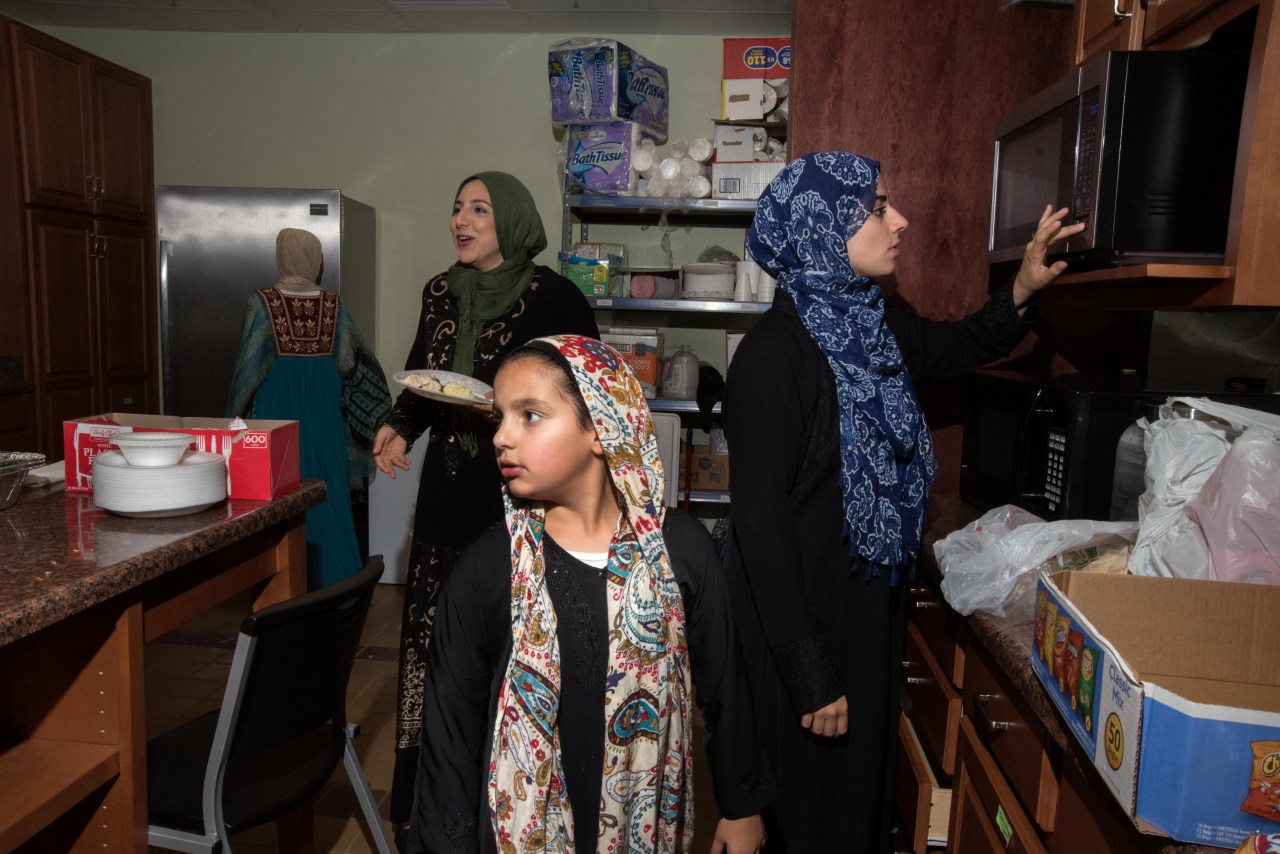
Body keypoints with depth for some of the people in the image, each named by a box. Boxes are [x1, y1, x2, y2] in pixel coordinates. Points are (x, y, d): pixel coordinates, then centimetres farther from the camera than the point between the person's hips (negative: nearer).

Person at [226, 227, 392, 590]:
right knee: (326, 496, 11)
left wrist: (235, 416, 1)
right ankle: (332, 584, 18)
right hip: (323, 413, 2)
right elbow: (348, 364, -3)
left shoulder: (263, 303, -8)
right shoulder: (334, 306, -1)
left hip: (276, 412, -2)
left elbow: (249, 366, -8)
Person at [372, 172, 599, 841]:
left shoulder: (553, 298, -7)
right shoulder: (441, 294, 10)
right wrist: (400, 427, -1)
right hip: (448, 491, 5)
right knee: (432, 637, 9)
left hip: (518, 498, -5)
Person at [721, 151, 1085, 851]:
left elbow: (954, 350, 21)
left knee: (861, 777, 25)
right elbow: (759, 524, -23)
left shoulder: (873, 321, -1)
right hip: (801, 617, -7)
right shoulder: (775, 355, -24)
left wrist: (1022, 289, 2)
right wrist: (810, 679, -20)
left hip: (869, 608, 8)